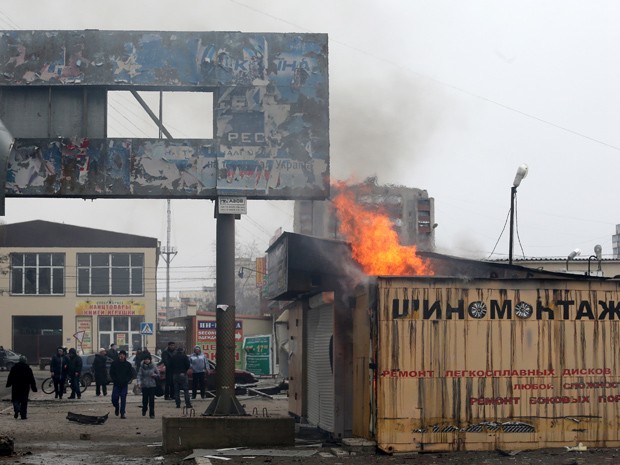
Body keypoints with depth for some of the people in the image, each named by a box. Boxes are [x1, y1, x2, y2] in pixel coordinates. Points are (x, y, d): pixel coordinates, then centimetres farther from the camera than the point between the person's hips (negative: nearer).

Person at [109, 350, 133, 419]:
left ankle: (122, 413, 0)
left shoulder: (128, 364, 2)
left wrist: (127, 380, -8)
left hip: (124, 384, 0)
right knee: (114, 398, -5)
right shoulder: (114, 363, 1)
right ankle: (117, 407, 27)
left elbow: (131, 374, 7)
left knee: (123, 399, -4)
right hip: (116, 384, 0)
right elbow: (111, 373, 6)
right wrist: (115, 380, -7)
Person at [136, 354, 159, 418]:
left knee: (151, 400, -5)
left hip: (152, 385, 0)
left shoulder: (153, 367, 3)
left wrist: (155, 375, -10)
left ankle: (152, 414, 0)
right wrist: (139, 382, -24)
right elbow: (139, 375, -8)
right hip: (144, 385, 0)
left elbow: (158, 374, 13)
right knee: (145, 399, 2)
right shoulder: (142, 367, 1)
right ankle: (144, 410, 31)